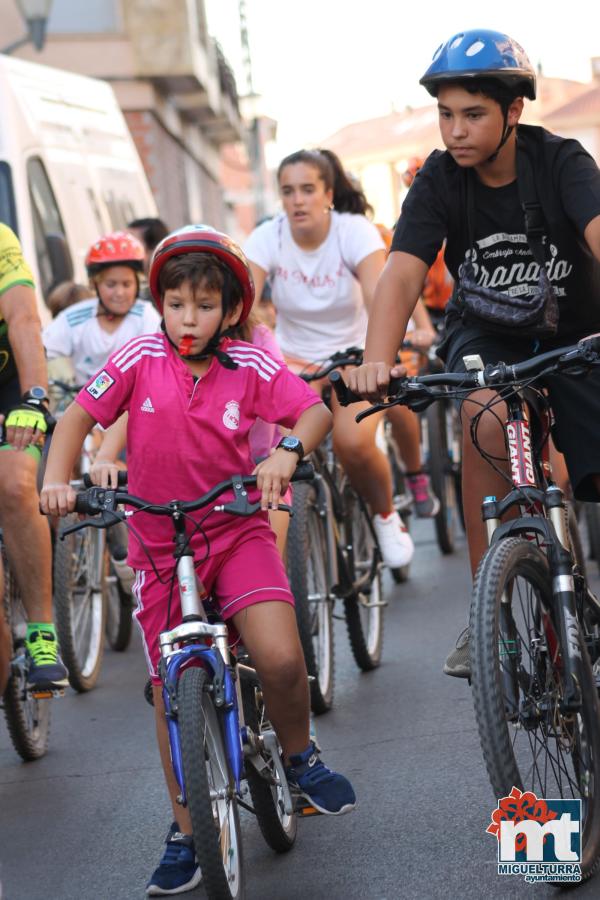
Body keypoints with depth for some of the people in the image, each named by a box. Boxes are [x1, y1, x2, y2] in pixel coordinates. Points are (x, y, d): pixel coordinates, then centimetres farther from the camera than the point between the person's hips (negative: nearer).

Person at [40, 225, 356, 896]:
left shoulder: (249, 367, -8)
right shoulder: (140, 358, -8)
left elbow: (316, 411, -11)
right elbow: (79, 416, -5)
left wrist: (288, 451, -32)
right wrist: (56, 479, -20)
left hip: (237, 532, -1)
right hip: (159, 543, 1)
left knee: (281, 658, -23)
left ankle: (299, 757, 9)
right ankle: (185, 831, 22)